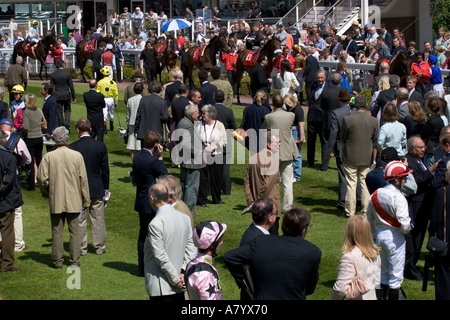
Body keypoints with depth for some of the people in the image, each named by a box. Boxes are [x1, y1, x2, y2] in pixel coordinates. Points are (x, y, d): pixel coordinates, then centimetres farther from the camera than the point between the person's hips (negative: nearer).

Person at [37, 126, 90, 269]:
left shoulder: (48, 157, -8)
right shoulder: (77, 156, -5)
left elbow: (42, 178, -8)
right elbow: (83, 179, -3)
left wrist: (46, 193, 13)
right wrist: (86, 201, 5)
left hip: (55, 200, 0)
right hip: (74, 201, 0)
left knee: (57, 231, 8)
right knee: (74, 231, 8)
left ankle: (57, 261, 11)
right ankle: (75, 261, 9)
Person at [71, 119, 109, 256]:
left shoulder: (73, 147, -12)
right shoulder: (100, 146, -6)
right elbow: (105, 169, 0)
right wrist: (106, 187, 11)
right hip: (97, 188, 1)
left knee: (80, 220, 9)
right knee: (98, 219, 10)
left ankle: (82, 247, 14)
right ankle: (99, 247, 16)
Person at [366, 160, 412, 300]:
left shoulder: (375, 195, 3)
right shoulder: (399, 198, -19)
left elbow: (369, 218, 11)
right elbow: (404, 224, -25)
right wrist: (406, 230, -2)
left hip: (380, 235, 7)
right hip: (394, 237, -7)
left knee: (383, 271, 19)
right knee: (396, 274, 4)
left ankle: (381, 296, 25)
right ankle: (393, 297, 8)